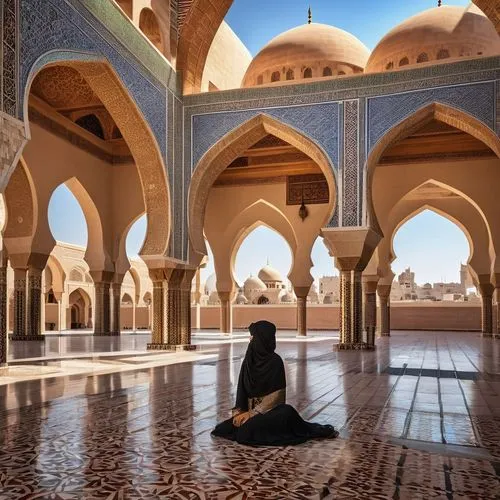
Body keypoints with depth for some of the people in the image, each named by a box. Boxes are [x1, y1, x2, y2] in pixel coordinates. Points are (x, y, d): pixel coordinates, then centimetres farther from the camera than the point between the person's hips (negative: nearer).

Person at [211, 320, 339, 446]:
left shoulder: (275, 361, -14)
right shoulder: (249, 360, 4)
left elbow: (276, 395, -16)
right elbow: (242, 388, 6)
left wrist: (251, 413, -19)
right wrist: (238, 411, -9)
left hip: (270, 410, -6)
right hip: (250, 409, 6)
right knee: (222, 430, -11)